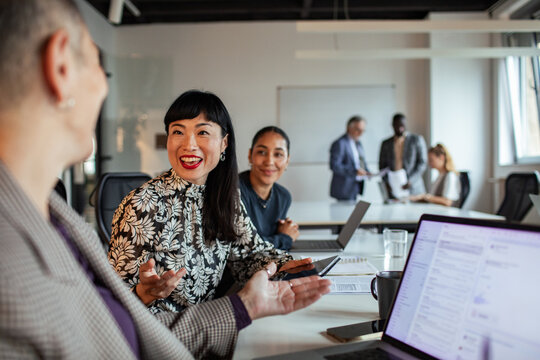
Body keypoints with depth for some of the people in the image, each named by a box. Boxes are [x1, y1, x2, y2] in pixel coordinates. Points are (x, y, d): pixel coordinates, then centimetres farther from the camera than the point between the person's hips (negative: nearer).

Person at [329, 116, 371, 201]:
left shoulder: (358, 143, 15)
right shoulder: (340, 143, -13)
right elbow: (334, 166, -20)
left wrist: (367, 173, 4)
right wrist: (355, 171, -26)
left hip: (355, 187, 8)